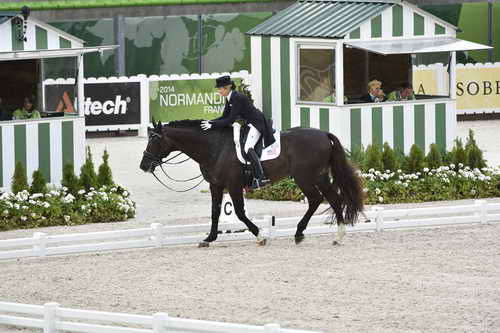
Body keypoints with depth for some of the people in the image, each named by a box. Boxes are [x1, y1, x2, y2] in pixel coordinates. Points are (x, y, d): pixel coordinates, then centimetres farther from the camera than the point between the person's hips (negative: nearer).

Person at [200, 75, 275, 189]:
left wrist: (213, 125, -24)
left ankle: (260, 177, -33)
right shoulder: (229, 99, 7)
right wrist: (210, 122, -2)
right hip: (248, 123, 11)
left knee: (248, 148, -26)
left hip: (257, 123, -11)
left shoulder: (237, 98, -23)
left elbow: (230, 120, -25)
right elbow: (225, 116, 12)